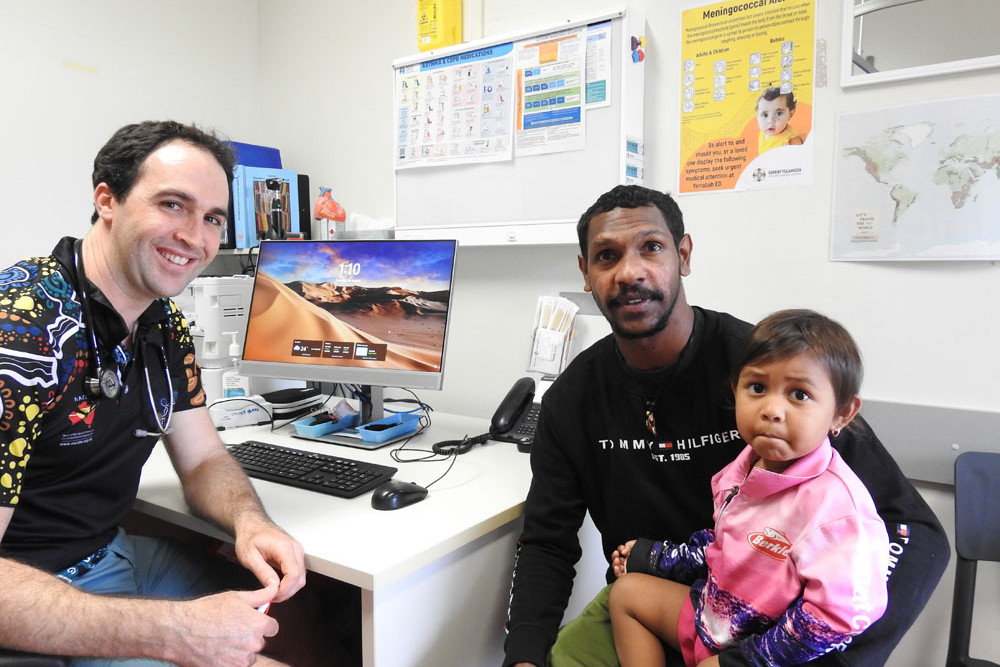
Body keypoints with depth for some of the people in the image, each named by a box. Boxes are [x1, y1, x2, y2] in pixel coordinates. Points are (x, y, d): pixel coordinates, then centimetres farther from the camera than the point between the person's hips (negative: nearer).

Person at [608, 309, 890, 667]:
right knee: (626, 591, 14)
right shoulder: (746, 467, -5)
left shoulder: (834, 503, -30)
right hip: (714, 611, 8)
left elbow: (835, 620, -29)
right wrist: (653, 556, 14)